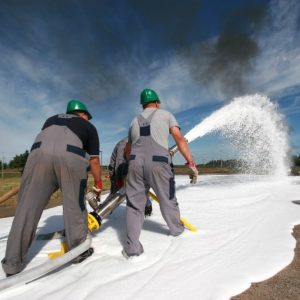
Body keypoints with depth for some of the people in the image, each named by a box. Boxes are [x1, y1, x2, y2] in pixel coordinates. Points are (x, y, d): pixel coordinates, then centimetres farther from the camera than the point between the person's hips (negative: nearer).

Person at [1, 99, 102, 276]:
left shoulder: (52, 119, 37)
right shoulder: (88, 126, 28)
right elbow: (94, 161, 23)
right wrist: (98, 184, 36)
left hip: (39, 153, 3)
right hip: (72, 157, -2)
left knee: (28, 208, 9)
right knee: (75, 206, 11)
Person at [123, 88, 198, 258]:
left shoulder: (135, 121, 23)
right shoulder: (165, 114, 12)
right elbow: (179, 138, -3)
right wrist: (190, 161, -5)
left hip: (135, 163, 3)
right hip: (158, 163, -2)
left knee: (134, 204, 11)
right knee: (168, 200, 18)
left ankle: (132, 248, 10)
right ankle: (177, 229, 41)